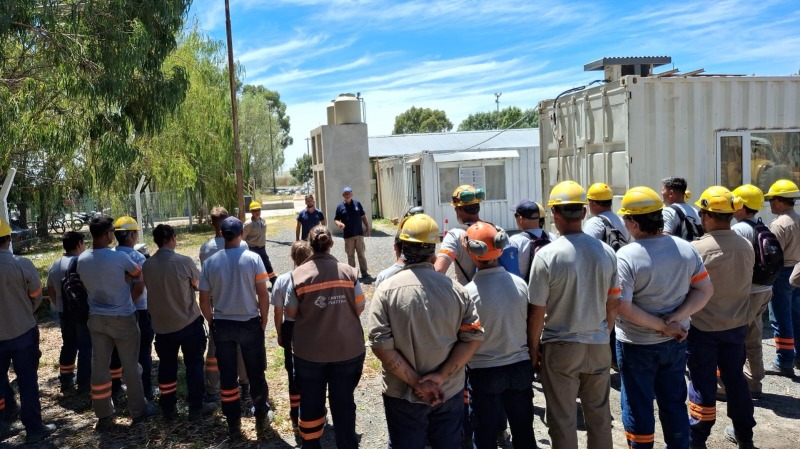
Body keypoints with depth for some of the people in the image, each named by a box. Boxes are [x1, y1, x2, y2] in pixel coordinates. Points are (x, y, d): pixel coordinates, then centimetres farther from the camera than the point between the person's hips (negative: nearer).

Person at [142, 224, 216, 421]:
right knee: (194, 364, 9)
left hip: (162, 324, 4)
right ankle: (196, 408, 15)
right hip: (189, 322, -3)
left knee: (166, 365, 15)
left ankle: (168, 408, 24)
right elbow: (199, 285, -3)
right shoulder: (184, 262, -18)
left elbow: (150, 289, 8)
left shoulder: (147, 265, -6)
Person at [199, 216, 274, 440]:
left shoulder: (210, 262, -4)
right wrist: (264, 320, 3)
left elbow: (204, 301, -1)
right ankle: (261, 420, 25)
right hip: (250, 323, -2)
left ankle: (234, 426, 23)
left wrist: (213, 323, 14)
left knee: (227, 377, 13)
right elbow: (263, 295, -11)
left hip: (222, 325, 2)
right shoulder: (253, 258, -11)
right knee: (256, 374, 14)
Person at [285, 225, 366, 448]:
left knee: (311, 402, 17)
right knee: (344, 402, 13)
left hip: (310, 351, 0)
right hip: (347, 348, 0)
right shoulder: (348, 271, -8)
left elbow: (290, 312, -4)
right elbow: (359, 307, 0)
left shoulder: (298, 274, -10)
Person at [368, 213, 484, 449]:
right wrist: (441, 376, -11)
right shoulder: (455, 288, -6)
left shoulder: (387, 289, -13)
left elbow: (380, 344, -17)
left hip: (403, 395, -2)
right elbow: (473, 337, -8)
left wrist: (415, 382, -13)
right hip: (450, 393, 2)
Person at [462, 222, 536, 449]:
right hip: (520, 367, 4)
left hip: (484, 371, -3)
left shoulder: (470, 291, -19)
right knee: (523, 430, 20)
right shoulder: (520, 283, -9)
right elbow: (530, 324, 2)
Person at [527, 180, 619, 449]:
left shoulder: (547, 255, -17)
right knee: (599, 415, 19)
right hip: (598, 346, 4)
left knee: (563, 420, 10)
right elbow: (613, 304, 4)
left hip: (560, 348, -4)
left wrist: (533, 348, 0)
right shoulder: (606, 252, -5)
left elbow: (537, 312, -14)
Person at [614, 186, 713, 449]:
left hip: (637, 345, -5)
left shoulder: (626, 256, -22)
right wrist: (674, 320, -10)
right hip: (675, 342, 5)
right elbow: (705, 290, -1)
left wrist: (662, 326, -15)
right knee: (674, 402, 21)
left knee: (638, 406, 12)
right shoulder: (685, 248, -5)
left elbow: (623, 308, -25)